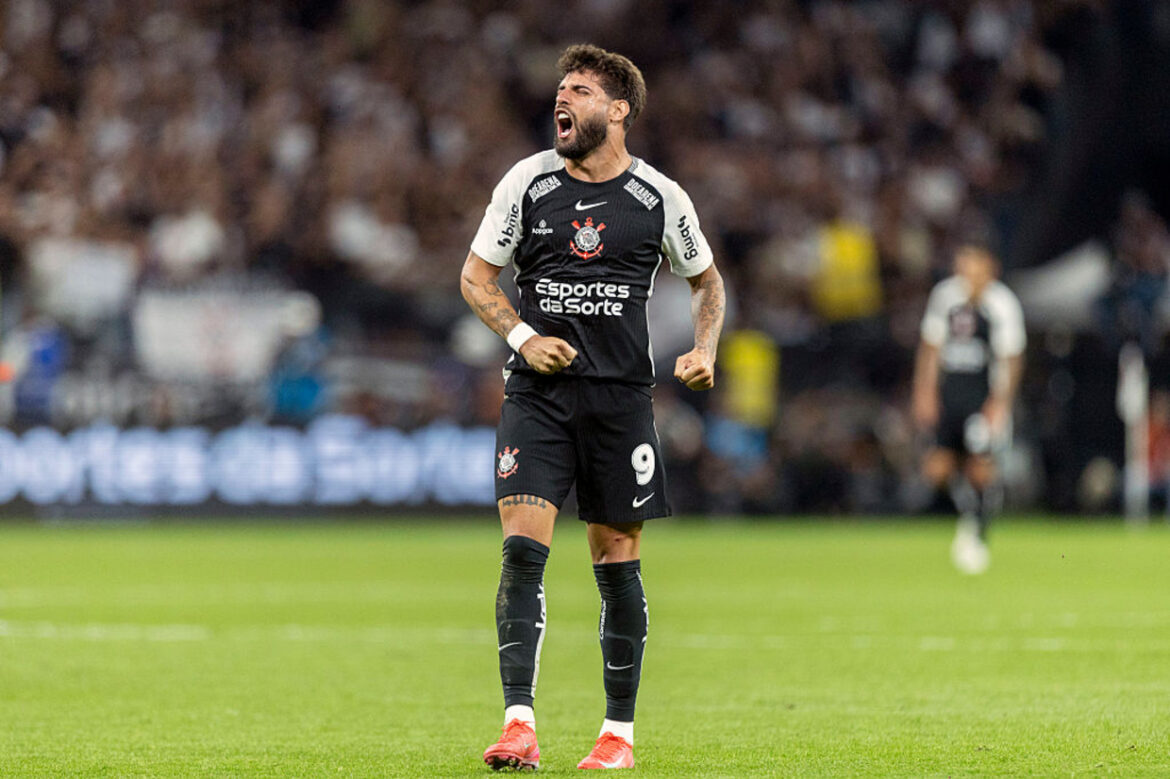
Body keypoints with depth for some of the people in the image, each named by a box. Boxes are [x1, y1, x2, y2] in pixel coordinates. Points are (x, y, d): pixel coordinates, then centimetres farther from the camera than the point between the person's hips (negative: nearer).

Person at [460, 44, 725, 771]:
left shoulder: (660, 198, 1)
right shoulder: (528, 183, 3)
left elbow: (706, 279, 15)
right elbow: (476, 276, 9)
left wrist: (704, 350, -2)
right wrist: (523, 337, -7)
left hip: (621, 395, 0)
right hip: (538, 391, 0)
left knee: (617, 561, 4)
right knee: (523, 549, -13)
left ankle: (619, 731, 14)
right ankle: (520, 725, -15)